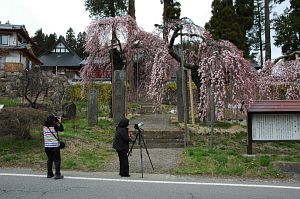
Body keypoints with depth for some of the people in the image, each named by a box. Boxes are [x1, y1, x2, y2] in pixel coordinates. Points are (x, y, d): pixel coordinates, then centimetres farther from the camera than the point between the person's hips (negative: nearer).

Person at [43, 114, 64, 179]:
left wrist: (56, 123, 17)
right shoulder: (54, 126, -13)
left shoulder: (45, 126, 1)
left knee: (49, 159, 17)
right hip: (55, 146, -5)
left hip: (47, 146, 5)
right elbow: (61, 129, 1)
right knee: (57, 160, 2)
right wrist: (60, 122, 11)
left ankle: (49, 174, 23)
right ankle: (57, 174, 0)